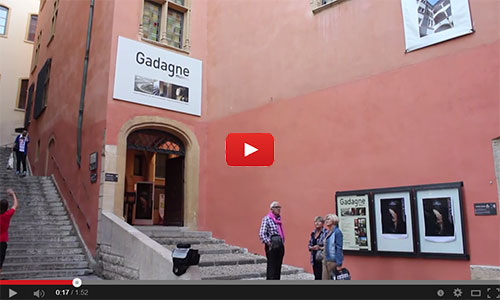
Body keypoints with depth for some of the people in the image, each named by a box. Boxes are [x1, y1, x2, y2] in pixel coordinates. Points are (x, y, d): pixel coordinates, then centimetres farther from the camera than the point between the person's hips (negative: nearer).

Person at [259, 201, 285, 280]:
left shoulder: (279, 219, 14)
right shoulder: (267, 219, -9)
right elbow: (262, 234, -16)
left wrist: (282, 242, 12)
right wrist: (268, 243, -18)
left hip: (280, 245, 8)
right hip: (272, 246, -7)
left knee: (278, 268, 11)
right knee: (271, 268, -4)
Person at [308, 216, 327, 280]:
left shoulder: (325, 233, -10)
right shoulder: (313, 233, 12)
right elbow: (309, 244, 16)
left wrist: (320, 248, -21)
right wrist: (312, 247, -4)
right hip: (315, 258, 6)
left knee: (322, 276, -6)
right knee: (316, 276, 11)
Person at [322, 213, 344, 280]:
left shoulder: (337, 232, -12)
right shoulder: (327, 232, 12)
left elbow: (339, 248, -16)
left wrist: (339, 264, -18)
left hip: (333, 261, -7)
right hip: (326, 260, 8)